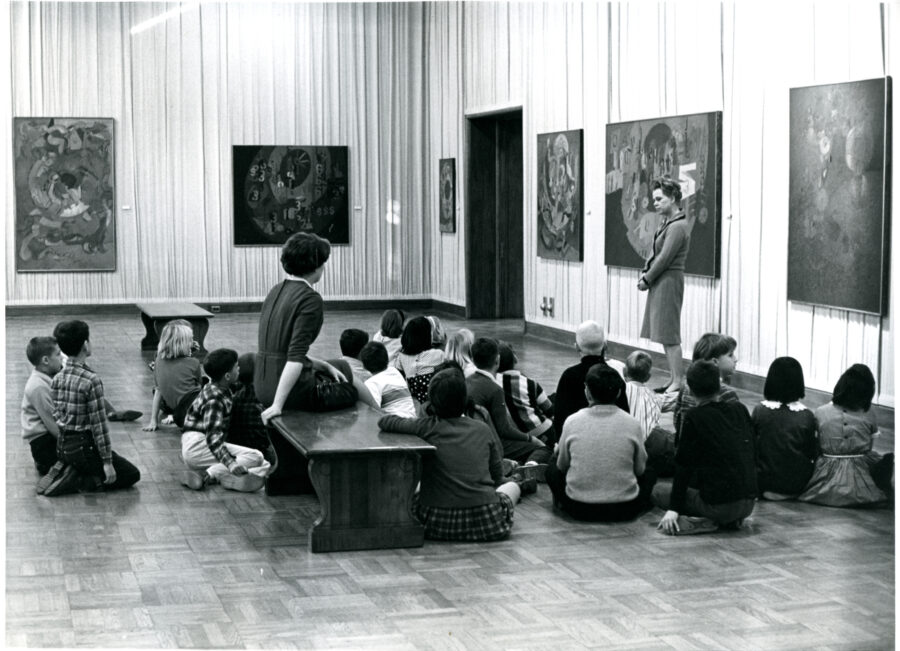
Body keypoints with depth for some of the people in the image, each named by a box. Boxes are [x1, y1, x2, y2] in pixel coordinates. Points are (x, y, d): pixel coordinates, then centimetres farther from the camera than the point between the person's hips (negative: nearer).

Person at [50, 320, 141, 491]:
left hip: (61, 449, 8)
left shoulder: (57, 379, 2)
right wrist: (107, 461, -13)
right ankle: (82, 482, -8)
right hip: (83, 448, -8)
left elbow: (56, 416, 8)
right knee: (132, 474, 9)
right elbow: (98, 424, -19)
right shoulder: (91, 381, -20)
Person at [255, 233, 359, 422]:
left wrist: (324, 365, 18)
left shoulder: (276, 291, 9)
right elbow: (295, 356, -24)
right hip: (293, 389, -9)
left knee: (343, 368, 28)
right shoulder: (310, 299, -16)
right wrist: (278, 405, -26)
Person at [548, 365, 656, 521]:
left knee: (553, 465, 28)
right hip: (624, 511, 0)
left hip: (579, 510, 1)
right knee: (649, 473, 30)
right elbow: (639, 469, 4)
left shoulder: (572, 421, -8)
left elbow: (562, 466, 6)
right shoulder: (632, 424, -9)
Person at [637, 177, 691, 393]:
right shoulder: (665, 222, 13)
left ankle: (677, 381, -2)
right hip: (659, 282, 10)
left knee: (669, 334, -6)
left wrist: (647, 280, -11)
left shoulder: (678, 226, -17)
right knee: (664, 334, 13)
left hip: (669, 281, -10)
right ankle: (674, 377, 19)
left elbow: (664, 258, -19)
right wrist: (645, 272, 2)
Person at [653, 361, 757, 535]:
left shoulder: (695, 417, -8)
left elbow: (684, 464, -7)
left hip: (718, 505, -6)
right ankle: (732, 520, 9)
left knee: (657, 491, 11)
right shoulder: (740, 410, 7)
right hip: (749, 503, 6)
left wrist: (674, 508, -3)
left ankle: (705, 522, -7)